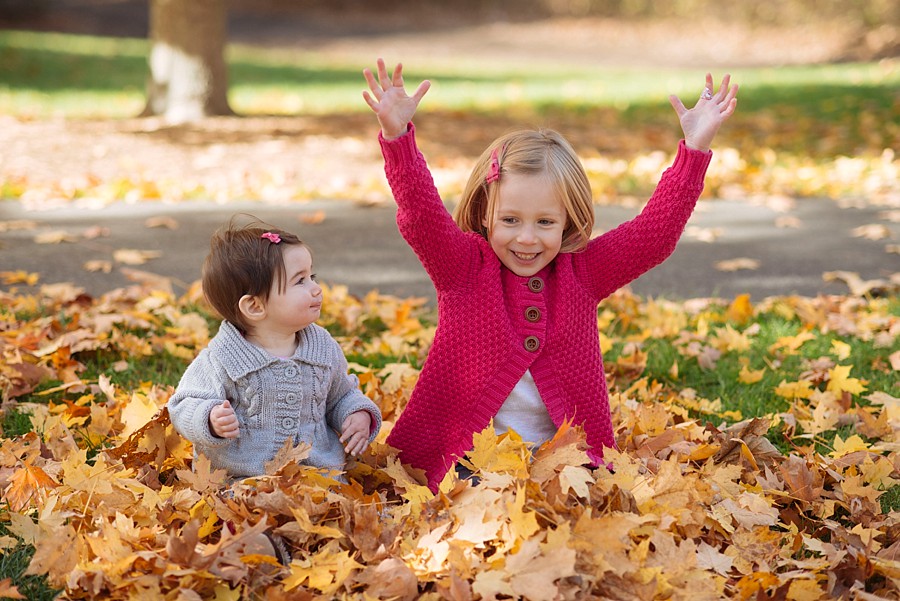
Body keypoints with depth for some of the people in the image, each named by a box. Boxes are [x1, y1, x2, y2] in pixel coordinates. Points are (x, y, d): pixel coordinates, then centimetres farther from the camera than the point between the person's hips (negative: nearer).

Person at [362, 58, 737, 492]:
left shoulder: (584, 273, 6)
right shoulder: (463, 267, 0)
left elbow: (656, 232, -2)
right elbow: (422, 217, -16)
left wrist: (695, 150, -13)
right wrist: (397, 135, -32)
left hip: (562, 456, 3)